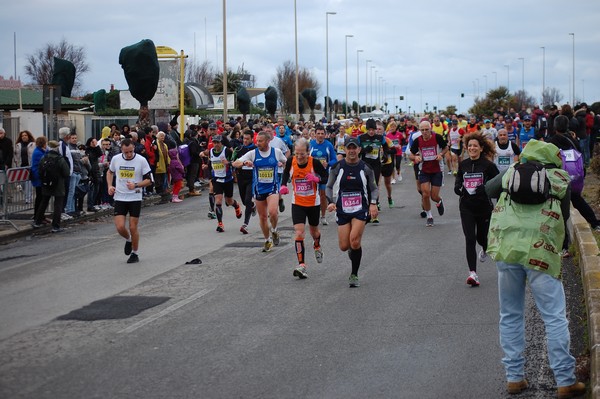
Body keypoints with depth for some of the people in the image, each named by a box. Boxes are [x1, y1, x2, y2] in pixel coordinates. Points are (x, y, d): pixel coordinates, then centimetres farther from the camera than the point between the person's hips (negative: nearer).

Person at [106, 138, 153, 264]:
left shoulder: (141, 160, -11)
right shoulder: (116, 159, -2)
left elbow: (149, 180, -6)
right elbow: (110, 172, 19)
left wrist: (136, 185, -22)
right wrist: (110, 185, 3)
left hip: (135, 198, -2)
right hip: (120, 198, 2)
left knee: (133, 228, 1)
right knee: (120, 227, -8)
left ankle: (134, 253, 20)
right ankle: (128, 240, 26)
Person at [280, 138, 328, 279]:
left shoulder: (315, 163, -19)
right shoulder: (290, 161, -12)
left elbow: (327, 177, -10)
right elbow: (286, 173, 10)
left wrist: (317, 179, -30)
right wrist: (284, 185, -7)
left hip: (313, 203, -1)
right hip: (297, 203, 1)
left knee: (314, 231, 19)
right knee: (299, 233, -14)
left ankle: (317, 247, 56)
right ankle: (301, 265, -16)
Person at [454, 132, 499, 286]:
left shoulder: (488, 165, -7)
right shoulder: (463, 165, 5)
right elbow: (458, 180, 18)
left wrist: (485, 188, -21)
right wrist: (458, 188, -4)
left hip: (484, 207, -2)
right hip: (466, 208, 2)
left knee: (481, 236, 15)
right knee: (470, 239, -10)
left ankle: (484, 250, 54)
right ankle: (473, 273, -14)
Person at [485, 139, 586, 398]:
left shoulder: (512, 173, 14)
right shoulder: (560, 179, 8)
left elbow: (487, 190, 24)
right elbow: (564, 214, 15)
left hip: (506, 249, 3)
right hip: (541, 253, -3)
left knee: (510, 316, 14)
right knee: (555, 319, 3)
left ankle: (514, 377, 16)